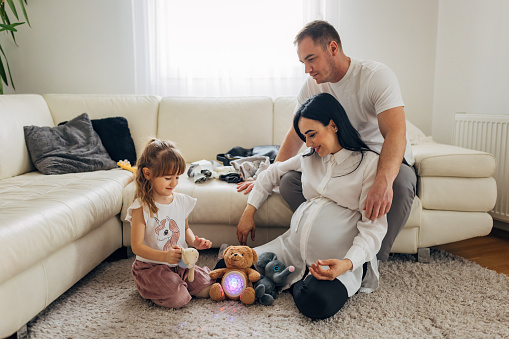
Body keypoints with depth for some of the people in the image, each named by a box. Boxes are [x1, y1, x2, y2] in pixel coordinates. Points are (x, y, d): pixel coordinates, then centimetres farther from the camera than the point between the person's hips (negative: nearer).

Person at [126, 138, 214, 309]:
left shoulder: (181, 201, 3)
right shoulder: (141, 207, -16)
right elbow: (137, 246, -16)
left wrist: (194, 241, -3)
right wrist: (164, 256, -31)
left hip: (180, 263, 6)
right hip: (151, 266, -5)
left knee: (207, 288, -7)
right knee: (178, 299, -23)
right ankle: (149, 288, 6)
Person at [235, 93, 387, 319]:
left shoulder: (369, 162, -4)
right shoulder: (309, 158, 16)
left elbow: (374, 224, -9)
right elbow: (273, 172, 30)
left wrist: (348, 263, -24)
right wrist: (249, 211, 21)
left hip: (339, 258, -5)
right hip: (294, 247, 5)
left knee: (316, 303, -35)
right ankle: (300, 280, 4)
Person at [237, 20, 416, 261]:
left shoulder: (377, 76, -19)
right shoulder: (312, 86, -2)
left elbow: (396, 135, -33)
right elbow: (295, 137, 5)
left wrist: (383, 181, -52)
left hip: (386, 160, -4)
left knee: (400, 183, -39)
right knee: (289, 182, -19)